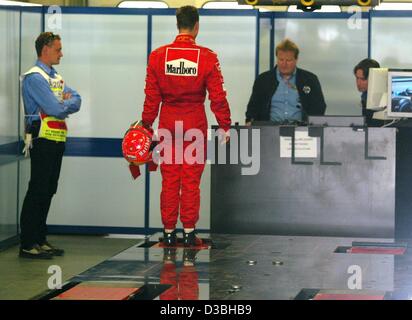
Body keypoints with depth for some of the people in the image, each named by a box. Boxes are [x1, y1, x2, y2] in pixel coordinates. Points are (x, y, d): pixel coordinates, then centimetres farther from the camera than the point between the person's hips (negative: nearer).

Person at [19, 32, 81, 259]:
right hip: (43, 140, -9)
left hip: (57, 141, 9)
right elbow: (56, 109, -18)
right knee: (37, 191, -8)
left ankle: (40, 240, 17)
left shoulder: (56, 78, 19)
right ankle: (28, 245, -6)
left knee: (48, 191, 11)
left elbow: (76, 102, 10)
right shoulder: (34, 78, -11)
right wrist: (67, 103, 1)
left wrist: (63, 104, -8)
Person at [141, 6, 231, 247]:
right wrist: (225, 126, 3)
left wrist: (146, 124, 8)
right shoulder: (207, 57, -7)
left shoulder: (158, 55, -2)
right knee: (191, 180, 5)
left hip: (168, 123, 2)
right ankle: (189, 231, 6)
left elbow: (151, 96, 0)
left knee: (169, 179, 8)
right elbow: (218, 97, -5)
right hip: (196, 123, -2)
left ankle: (169, 232, 11)